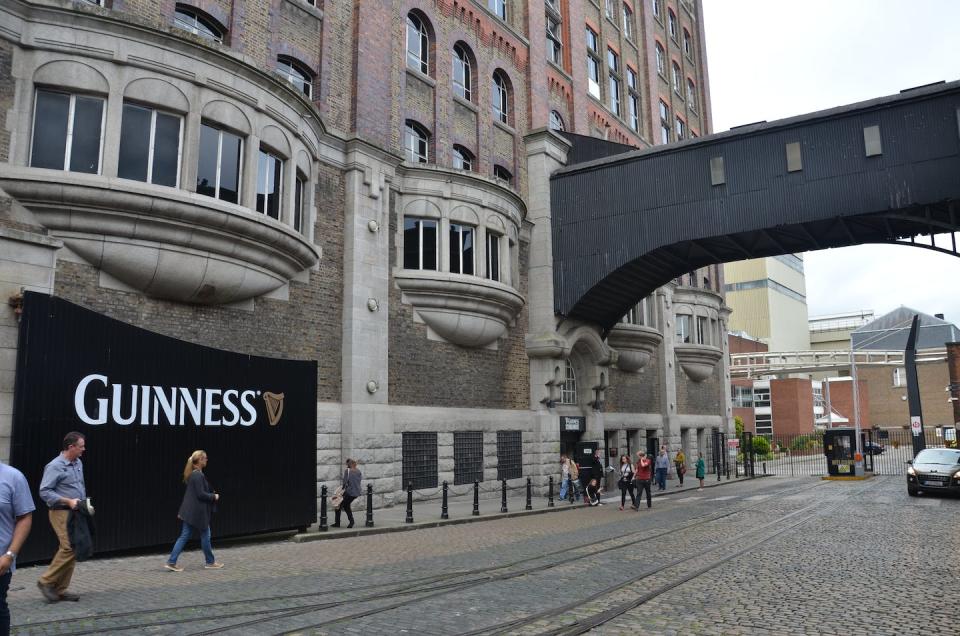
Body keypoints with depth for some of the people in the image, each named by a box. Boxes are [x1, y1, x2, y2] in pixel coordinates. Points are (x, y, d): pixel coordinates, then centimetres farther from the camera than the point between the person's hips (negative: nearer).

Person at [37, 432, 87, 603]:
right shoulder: (55, 466, -12)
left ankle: (60, 589, 14)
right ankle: (46, 581, 2)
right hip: (62, 513, -8)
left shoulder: (78, 463, 13)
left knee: (72, 550, 7)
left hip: (76, 513, 8)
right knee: (69, 548, -15)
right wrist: (68, 501, -20)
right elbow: (44, 492, -15)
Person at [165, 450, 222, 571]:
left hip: (189, 511, 9)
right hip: (197, 512, -9)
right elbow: (201, 494, -22)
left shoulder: (193, 474, 11)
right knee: (205, 536, 6)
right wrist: (214, 497, -7)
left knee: (184, 536, 10)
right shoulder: (198, 475, -19)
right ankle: (210, 562, 17)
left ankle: (171, 562, 8)